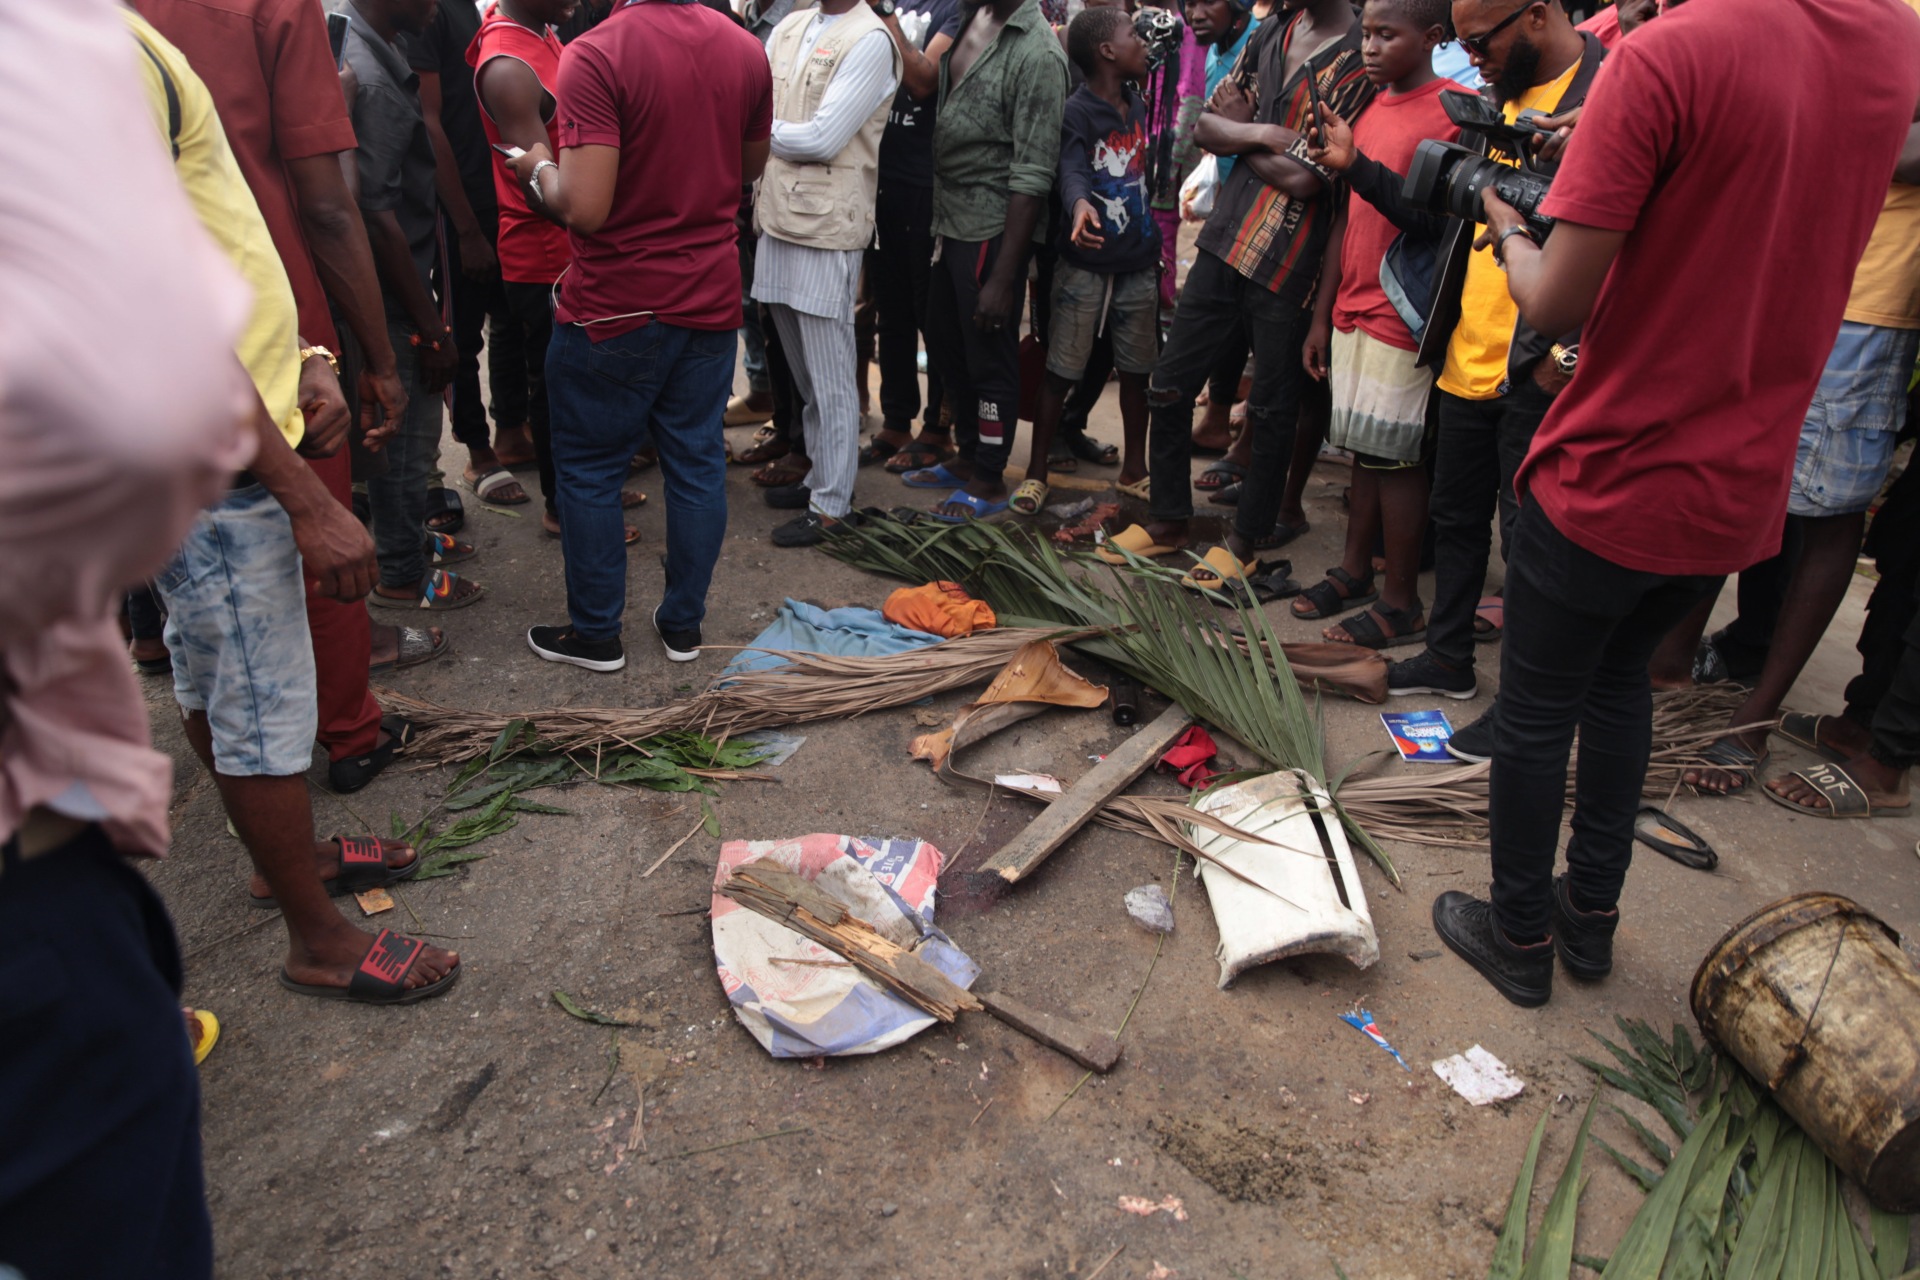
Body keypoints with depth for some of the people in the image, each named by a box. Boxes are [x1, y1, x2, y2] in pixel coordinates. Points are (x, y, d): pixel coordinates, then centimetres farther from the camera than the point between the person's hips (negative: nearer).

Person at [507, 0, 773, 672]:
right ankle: (683, 623, 25)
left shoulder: (595, 54, -19)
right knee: (697, 461, 13)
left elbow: (585, 208, -23)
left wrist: (540, 170, -4)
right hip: (711, 296, 6)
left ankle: (596, 633, 21)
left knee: (589, 469, 10)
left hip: (614, 307, -5)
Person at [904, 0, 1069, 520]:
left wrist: (1002, 276, -20)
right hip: (951, 218, 8)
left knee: (989, 356, 4)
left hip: (993, 228, -8)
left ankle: (988, 481, 21)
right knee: (945, 344, 19)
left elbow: (1032, 178, -20)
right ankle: (968, 456, 36)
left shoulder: (1037, 54, -18)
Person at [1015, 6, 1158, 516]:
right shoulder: (1076, 111, -12)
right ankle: (1036, 471, 11)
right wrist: (1079, 203, -50)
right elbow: (1070, 169, -28)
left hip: (1139, 263, 6)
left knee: (1136, 369, 11)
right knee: (1060, 371, 1)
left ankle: (1135, 468, 25)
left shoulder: (1138, 105, 9)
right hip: (1085, 266, -6)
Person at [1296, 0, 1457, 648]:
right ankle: (1355, 566, 26)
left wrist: (1358, 165, -28)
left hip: (1401, 320, -7)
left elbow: (1435, 224, -20)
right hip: (1352, 313, 7)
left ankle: (1402, 600, 9)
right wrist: (1323, 316, 14)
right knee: (1363, 448, 14)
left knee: (1395, 456, -2)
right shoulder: (1371, 111, 13)